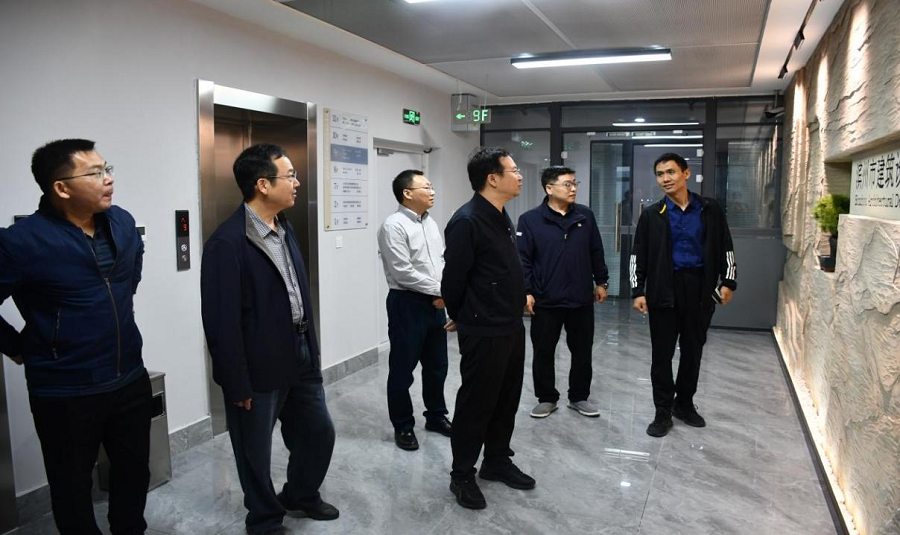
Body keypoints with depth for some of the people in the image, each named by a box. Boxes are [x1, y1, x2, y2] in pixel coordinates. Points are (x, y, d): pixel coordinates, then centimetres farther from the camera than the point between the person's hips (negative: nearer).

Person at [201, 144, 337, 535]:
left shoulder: (284, 229, 6)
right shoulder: (227, 242, -20)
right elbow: (221, 322, -20)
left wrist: (310, 351, 14)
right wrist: (238, 385, -15)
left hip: (300, 357, 8)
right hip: (260, 369, -8)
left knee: (319, 432, 20)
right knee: (256, 452, 13)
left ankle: (301, 495, 46)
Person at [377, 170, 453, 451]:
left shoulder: (430, 223, 10)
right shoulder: (394, 226, -15)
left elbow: (442, 261, 12)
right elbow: (403, 272, -20)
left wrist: (444, 293, -5)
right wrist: (438, 290, -13)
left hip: (435, 302, 8)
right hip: (407, 304, -8)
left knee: (436, 364, 18)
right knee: (403, 368, 6)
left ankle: (436, 416, 35)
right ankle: (403, 426, 20)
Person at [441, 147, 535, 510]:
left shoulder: (503, 219, 10)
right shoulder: (467, 221, -19)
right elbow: (453, 277, -14)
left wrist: (517, 307, 16)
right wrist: (461, 317, 0)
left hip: (511, 327, 8)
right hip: (483, 332, -8)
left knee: (506, 400, 18)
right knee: (476, 403, 5)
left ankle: (497, 462, 35)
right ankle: (462, 475, 21)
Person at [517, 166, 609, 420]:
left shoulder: (585, 215, 4)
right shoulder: (530, 219, -6)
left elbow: (596, 252, 11)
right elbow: (522, 259, -7)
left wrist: (601, 281, 12)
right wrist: (526, 291, -12)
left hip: (581, 299, 3)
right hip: (546, 301, -3)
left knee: (582, 351, 12)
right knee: (543, 352, 8)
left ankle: (579, 397, 29)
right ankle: (546, 398, 25)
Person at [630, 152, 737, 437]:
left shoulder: (710, 209, 4)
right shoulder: (652, 214, 2)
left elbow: (725, 248, 8)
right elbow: (638, 256, 2)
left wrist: (727, 282, -1)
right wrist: (638, 291, -5)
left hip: (700, 288, 1)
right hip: (664, 289, -1)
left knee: (693, 350, 12)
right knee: (662, 353, 2)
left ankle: (684, 403, 30)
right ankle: (663, 412, 13)